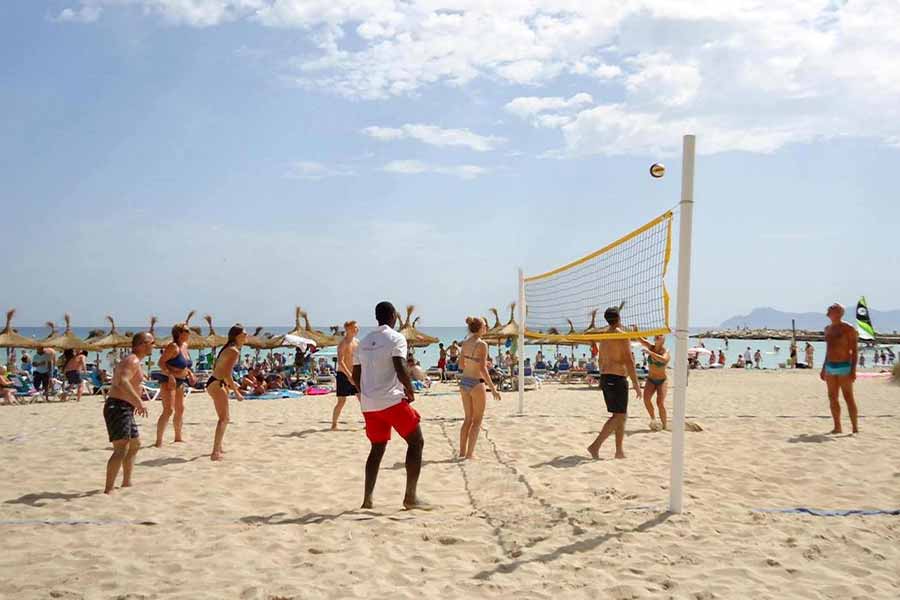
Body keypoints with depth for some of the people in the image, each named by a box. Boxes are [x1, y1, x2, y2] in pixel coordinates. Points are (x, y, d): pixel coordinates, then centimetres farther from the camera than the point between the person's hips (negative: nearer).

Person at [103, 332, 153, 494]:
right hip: (118, 408, -11)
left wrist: (135, 402, 32)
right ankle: (108, 490, -23)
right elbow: (122, 382, -32)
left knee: (135, 444, 24)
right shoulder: (133, 361, -14)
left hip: (125, 409, 11)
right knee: (121, 449, -19)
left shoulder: (133, 361, 19)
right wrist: (138, 401, -36)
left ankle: (126, 482, 35)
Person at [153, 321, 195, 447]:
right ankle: (158, 441, -14)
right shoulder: (173, 346, -17)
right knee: (168, 410, -16)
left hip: (179, 382, 10)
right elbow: (161, 362, -21)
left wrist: (190, 373, 8)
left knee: (180, 409, 19)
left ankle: (178, 437, 34)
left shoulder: (185, 346, 9)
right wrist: (170, 375, -30)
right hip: (168, 381, -9)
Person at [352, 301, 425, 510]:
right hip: (392, 400, -7)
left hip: (368, 404, 7)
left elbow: (355, 376, 17)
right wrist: (411, 392, -4)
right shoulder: (395, 338, -6)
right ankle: (410, 497, -1)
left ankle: (367, 499, 11)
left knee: (377, 448, 18)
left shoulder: (364, 342, 14)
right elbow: (400, 371, -18)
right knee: (416, 442, 3)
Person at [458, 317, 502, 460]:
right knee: (477, 421, 5)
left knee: (468, 419, 18)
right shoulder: (482, 344, -15)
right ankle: (469, 454, 5)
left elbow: (461, 365, 11)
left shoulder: (465, 343, 6)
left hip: (464, 382, 7)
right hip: (476, 383, -7)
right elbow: (483, 369, -19)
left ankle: (462, 452, 21)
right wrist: (493, 388, -15)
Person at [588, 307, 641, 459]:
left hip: (605, 378, 9)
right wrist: (636, 383, -12)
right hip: (617, 379, -9)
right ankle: (595, 446, -14)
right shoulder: (622, 335, -11)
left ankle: (619, 451, 16)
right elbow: (629, 362, -15)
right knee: (618, 416, -5)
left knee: (622, 415, 16)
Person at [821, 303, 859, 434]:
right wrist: (823, 368, 20)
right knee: (832, 398, 6)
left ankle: (855, 428, -4)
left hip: (844, 367, -7)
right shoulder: (828, 329, 14)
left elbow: (855, 350, -10)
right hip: (830, 367, 7)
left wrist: (853, 370, -18)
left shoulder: (849, 329, -8)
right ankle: (837, 427, 12)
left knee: (848, 398, -7)